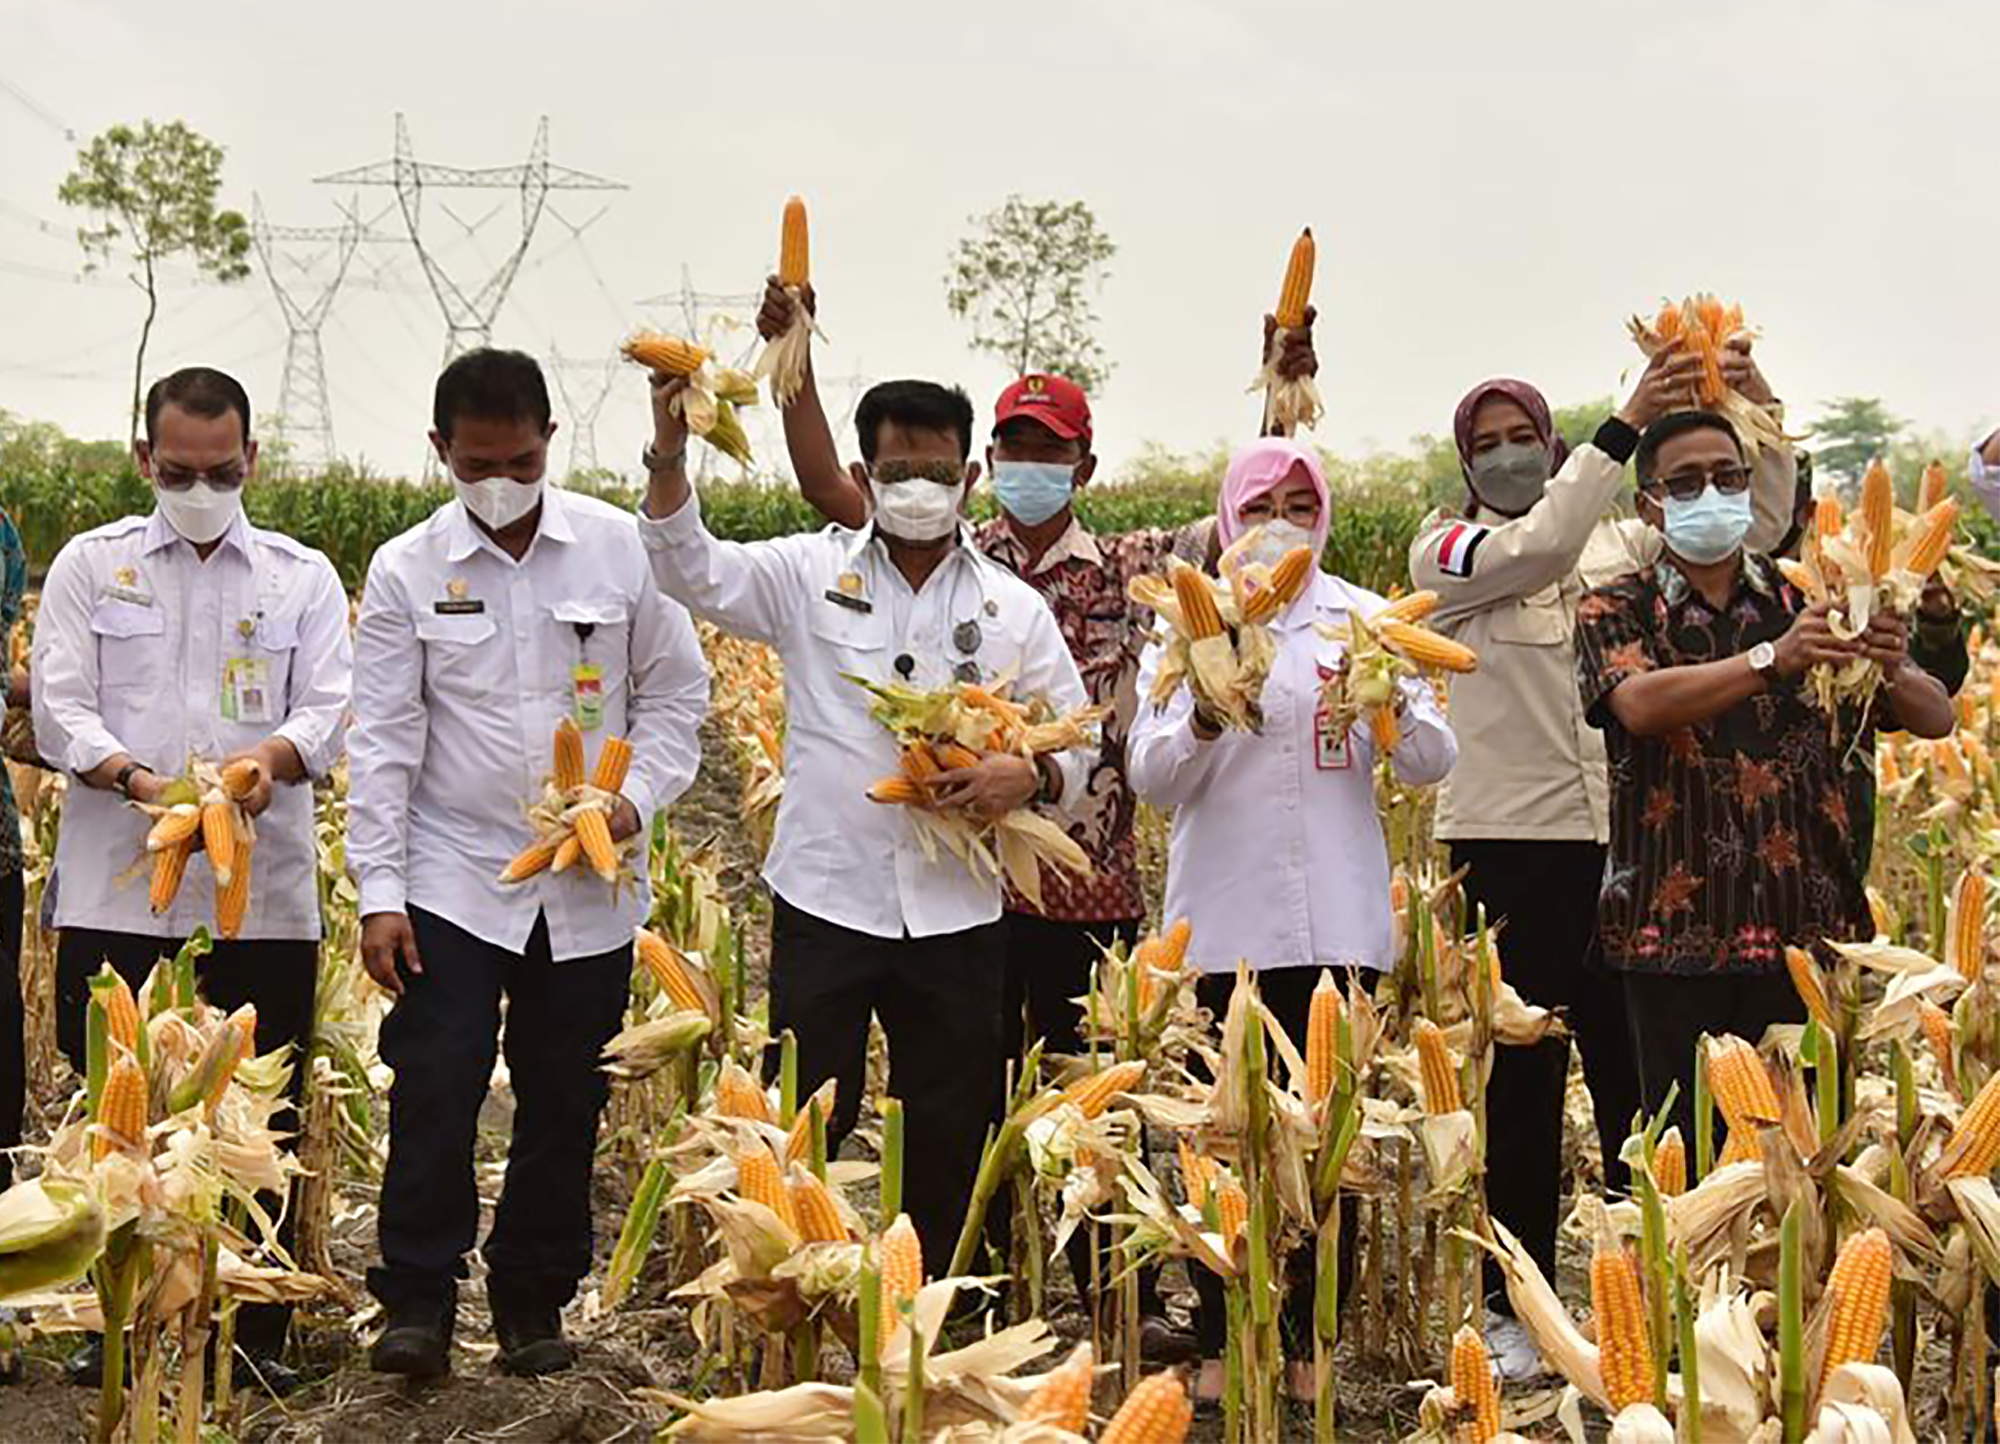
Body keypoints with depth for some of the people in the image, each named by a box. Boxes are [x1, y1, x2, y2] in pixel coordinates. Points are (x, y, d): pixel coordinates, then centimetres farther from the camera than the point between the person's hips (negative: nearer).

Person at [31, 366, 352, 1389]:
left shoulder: (304, 577, 12)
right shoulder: (90, 566, 10)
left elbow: (330, 711, 2)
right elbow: (59, 711, 1)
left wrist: (270, 756, -20)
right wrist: (138, 782, -19)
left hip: (264, 897, 0)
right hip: (118, 893, 0)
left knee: (261, 1122, 2)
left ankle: (257, 1333, 12)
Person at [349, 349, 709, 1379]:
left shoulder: (624, 549, -1)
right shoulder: (407, 571, -1)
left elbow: (674, 693, 6)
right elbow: (385, 742, -1)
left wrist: (638, 798, -11)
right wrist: (379, 892, -6)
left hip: (591, 888, 1)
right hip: (454, 879, -1)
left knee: (564, 1103, 8)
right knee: (435, 1091, -7)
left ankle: (534, 1301, 23)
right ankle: (419, 1299, 8)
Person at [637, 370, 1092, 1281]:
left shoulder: (1015, 610, 7)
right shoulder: (811, 574, 4)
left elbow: (1076, 745, 11)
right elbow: (693, 572, -7)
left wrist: (1030, 776, -12)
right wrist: (668, 455, -22)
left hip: (957, 914, 2)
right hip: (826, 898, -2)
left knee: (950, 1139, 11)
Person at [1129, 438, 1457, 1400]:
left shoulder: (1366, 619, 9)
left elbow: (1433, 765, 3)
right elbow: (1151, 778, -1)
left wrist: (1395, 706, -17)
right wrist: (1204, 721, -20)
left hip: (1339, 920, 1)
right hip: (1223, 922, -1)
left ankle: (1315, 1340, 14)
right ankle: (1220, 1341, 11)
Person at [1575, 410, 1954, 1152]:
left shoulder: (1809, 603, 10)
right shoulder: (1616, 612, 4)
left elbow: (1935, 719, 4)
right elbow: (1639, 703, -18)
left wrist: (1893, 670, -19)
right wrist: (1773, 660, -31)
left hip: (1807, 927, 2)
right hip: (1678, 931, -2)